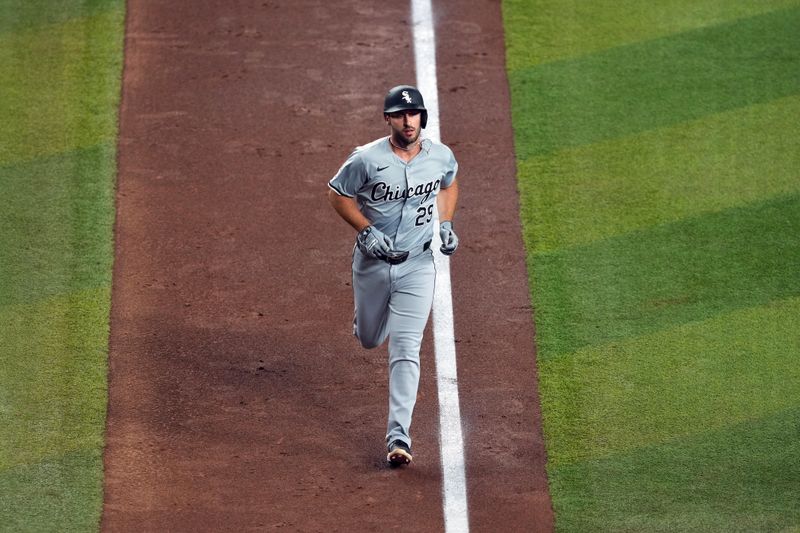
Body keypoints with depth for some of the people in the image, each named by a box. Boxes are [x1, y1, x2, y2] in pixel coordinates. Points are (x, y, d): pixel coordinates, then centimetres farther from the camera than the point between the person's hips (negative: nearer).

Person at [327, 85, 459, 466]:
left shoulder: (441, 157, -6)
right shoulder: (367, 159, -16)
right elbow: (337, 193, -4)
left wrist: (445, 225, 1)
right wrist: (367, 232, -16)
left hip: (417, 266, 0)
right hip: (372, 263, 0)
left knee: (405, 349, -10)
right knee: (369, 339, 18)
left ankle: (399, 437, -11)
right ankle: (368, 315, 58)